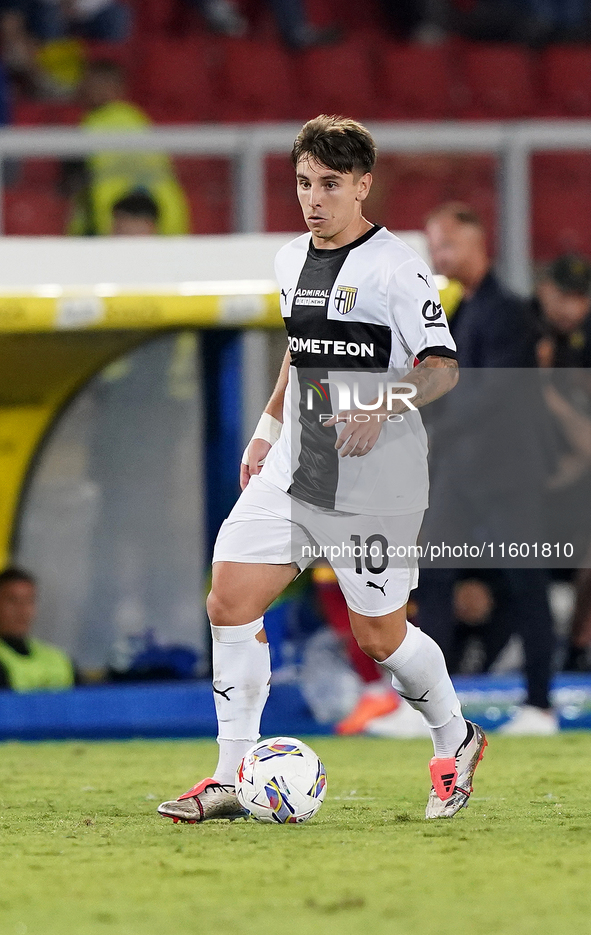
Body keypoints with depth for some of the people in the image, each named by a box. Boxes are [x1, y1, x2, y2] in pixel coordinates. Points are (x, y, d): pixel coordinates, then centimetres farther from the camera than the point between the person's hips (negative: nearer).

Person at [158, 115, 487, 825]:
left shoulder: (396, 267, -11)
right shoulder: (291, 261, 11)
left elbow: (442, 366, -12)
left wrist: (383, 404, -28)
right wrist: (266, 432, 24)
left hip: (377, 482, -7)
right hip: (294, 469, 7)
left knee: (379, 635, -1)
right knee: (230, 599, -5)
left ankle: (456, 743, 28)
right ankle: (233, 779, 1)